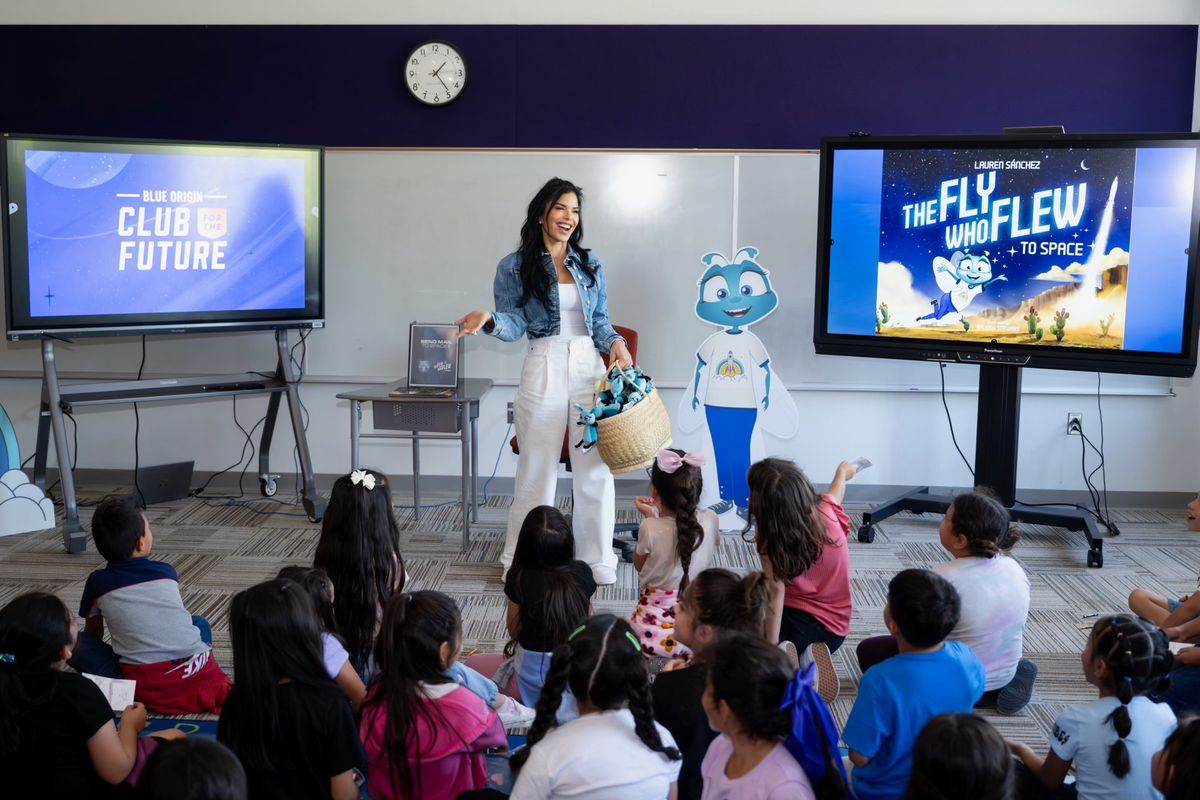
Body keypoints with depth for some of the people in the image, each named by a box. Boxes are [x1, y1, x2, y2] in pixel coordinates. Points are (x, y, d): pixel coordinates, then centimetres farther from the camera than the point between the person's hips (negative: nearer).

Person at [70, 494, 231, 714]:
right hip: (199, 671, 1)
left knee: (78, 643, 14)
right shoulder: (167, 572, 15)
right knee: (200, 623, 30)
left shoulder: (97, 583, 10)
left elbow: (93, 632, 26)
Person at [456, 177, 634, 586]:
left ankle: (597, 559, 18)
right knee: (538, 470, 2)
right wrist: (489, 319, -21)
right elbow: (514, 324, -1)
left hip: (590, 368, 3)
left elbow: (599, 322, 14)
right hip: (543, 371, -3)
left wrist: (615, 344, -5)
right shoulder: (515, 267, 0)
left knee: (595, 468, 4)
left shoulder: (590, 266, 11)